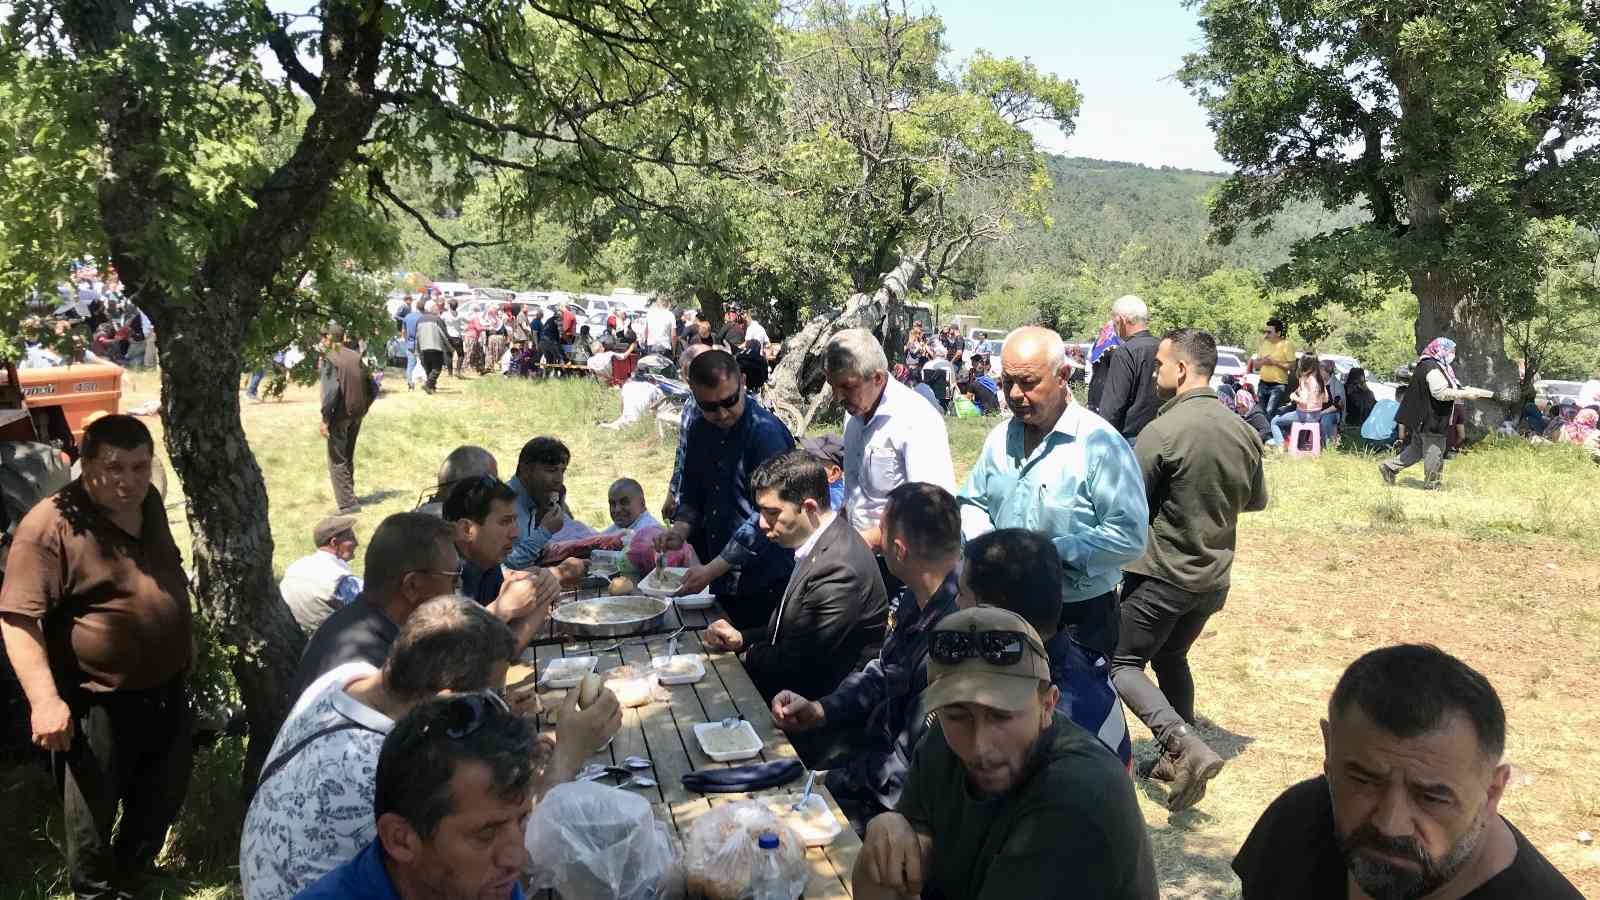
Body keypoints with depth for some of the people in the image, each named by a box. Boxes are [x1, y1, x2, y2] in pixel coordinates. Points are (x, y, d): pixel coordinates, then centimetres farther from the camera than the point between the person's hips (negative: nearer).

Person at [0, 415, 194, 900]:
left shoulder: (149, 504, 2)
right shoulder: (50, 527, -22)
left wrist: (185, 638, 24)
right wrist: (44, 699, -30)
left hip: (166, 687, 7)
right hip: (96, 701, -7)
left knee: (164, 796, 23)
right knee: (93, 811, 10)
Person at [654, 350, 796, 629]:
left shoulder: (767, 432, -16)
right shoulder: (700, 431, 7)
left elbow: (767, 516, -19)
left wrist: (712, 570, -19)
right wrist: (681, 529, -2)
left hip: (766, 585, -7)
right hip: (724, 582, 7)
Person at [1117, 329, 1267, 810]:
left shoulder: (1163, 431, -21)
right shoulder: (1243, 432, 0)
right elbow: (1256, 500, 14)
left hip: (1162, 573, -7)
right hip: (1213, 577, 7)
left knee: (1123, 665, 5)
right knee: (1171, 658, 24)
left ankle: (1186, 747, -12)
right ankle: (1178, 756, 28)